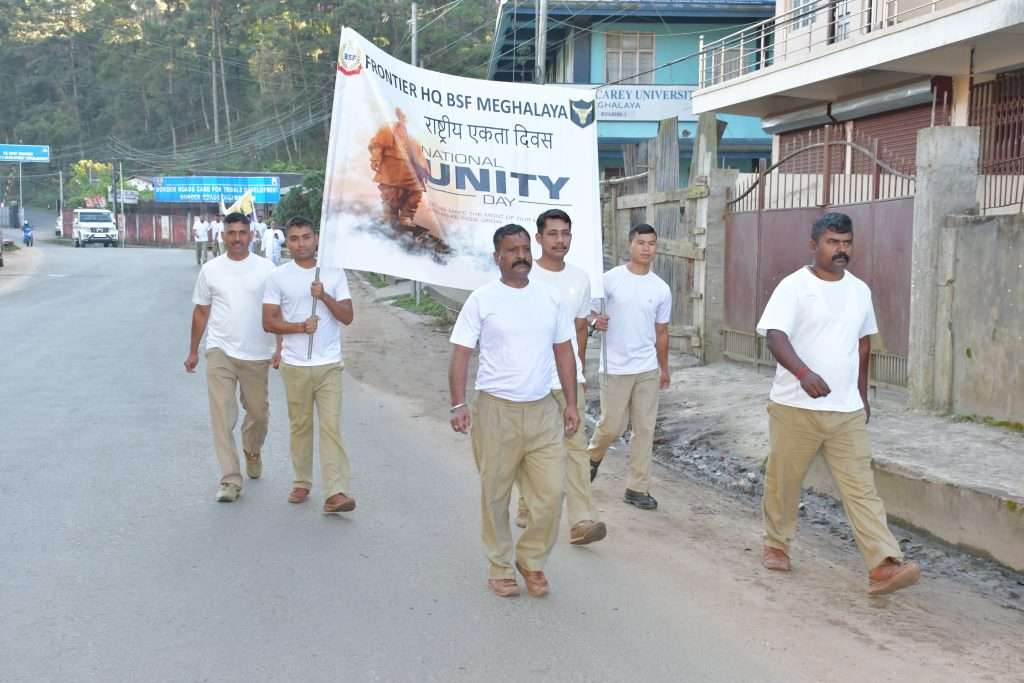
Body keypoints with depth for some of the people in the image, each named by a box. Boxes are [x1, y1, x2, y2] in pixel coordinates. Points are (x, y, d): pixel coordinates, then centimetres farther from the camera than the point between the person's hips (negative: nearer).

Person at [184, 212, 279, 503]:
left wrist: (280, 348, -6)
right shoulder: (210, 269, 4)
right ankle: (230, 480, -7)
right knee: (222, 416, -8)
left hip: (257, 355, 0)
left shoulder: (266, 269, 1)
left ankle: (252, 452, 43)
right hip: (220, 352, 0)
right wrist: (193, 351, 13)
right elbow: (201, 312, 12)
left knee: (258, 413, 12)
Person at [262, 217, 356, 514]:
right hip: (295, 365, 0)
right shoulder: (278, 276, 1)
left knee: (331, 426, -7)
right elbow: (269, 322, -1)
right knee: (300, 425, 11)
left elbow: (347, 317, 0)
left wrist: (324, 296, -16)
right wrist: (300, 327, -16)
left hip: (329, 365, 0)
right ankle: (302, 483, 25)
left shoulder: (334, 273, 3)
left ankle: (335, 492, -11)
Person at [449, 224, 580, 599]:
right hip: (496, 410, -3)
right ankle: (501, 568, 23)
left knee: (550, 493, 0)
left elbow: (564, 352, 12)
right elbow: (460, 354, -5)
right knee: (495, 495, 7)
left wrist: (571, 403, 8)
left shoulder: (550, 297, 7)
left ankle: (531, 560, 22)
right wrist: (458, 405, -14)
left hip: (543, 410, 3)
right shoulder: (481, 299, -4)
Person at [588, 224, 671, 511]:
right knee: (612, 426, 1)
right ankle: (593, 455, 34)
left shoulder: (661, 289, 4)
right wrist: (596, 320, -22)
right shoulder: (611, 279, -7)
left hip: (648, 369, 3)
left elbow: (661, 332, 13)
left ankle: (637, 488, 13)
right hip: (616, 368, -3)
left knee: (645, 428, 4)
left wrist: (664, 369, 17)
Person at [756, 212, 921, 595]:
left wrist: (862, 395, 21)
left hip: (847, 411, 4)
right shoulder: (793, 287, -9)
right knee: (783, 481, 10)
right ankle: (776, 546, 31)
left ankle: (884, 567, -10)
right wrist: (804, 372, -40)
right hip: (795, 407, -4)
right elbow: (775, 336, -22)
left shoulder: (859, 290, 10)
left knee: (861, 487, -3)